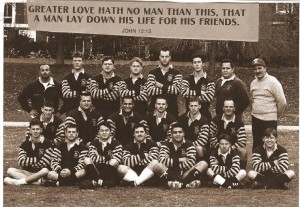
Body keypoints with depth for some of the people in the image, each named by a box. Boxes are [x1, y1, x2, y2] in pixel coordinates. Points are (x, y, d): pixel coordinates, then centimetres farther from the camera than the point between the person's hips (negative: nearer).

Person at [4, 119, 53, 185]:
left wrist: (29, 163, -3)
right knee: (10, 170, -19)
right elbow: (21, 162, -6)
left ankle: (19, 181, -33)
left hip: (40, 173, -3)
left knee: (45, 171, -37)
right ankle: (37, 181, -36)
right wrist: (36, 160, -10)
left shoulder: (47, 143, -4)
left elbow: (44, 164, -11)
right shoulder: (25, 144, 6)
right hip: (27, 172, 4)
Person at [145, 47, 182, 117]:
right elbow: (149, 91, -8)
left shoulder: (176, 74, 5)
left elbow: (177, 90, -12)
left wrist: (161, 86, -5)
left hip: (172, 109, -1)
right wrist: (168, 90, -7)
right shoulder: (153, 73, 7)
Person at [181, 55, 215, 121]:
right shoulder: (187, 79, 9)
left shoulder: (209, 81, -2)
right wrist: (199, 92, -14)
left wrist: (192, 96, -9)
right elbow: (183, 92, -8)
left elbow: (209, 97, -16)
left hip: (204, 113, -3)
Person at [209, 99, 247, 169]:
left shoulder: (238, 121, -9)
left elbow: (242, 141, -16)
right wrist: (218, 147, -16)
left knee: (243, 152, -28)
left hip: (233, 146, -1)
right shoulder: (216, 119, -4)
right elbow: (211, 135, -6)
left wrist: (231, 148, -24)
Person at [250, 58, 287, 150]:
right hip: (256, 119, 6)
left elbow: (282, 102, -9)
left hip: (269, 120, -6)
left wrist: (276, 115, 1)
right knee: (256, 144, 10)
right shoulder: (253, 83, 10)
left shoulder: (272, 82, -9)